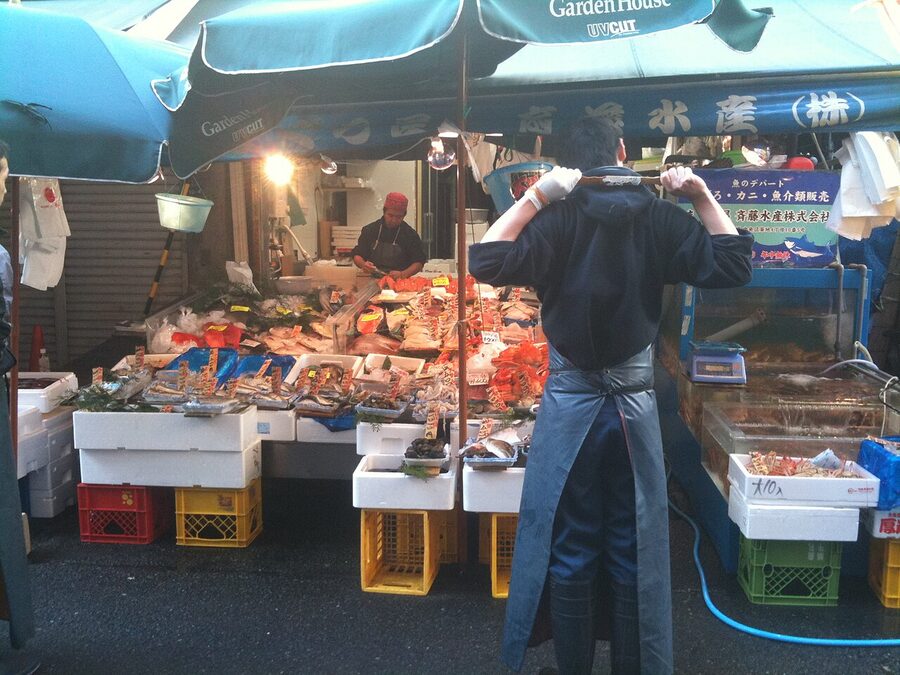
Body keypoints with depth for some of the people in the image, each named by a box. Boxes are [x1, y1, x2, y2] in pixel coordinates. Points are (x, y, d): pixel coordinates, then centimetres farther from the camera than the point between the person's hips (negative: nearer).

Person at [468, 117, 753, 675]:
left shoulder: (557, 219, -10)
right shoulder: (659, 218, -3)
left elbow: (486, 262, -17)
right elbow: (732, 264, 2)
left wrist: (535, 195, -14)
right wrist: (703, 197, 3)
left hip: (571, 403, -2)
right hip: (635, 403, 2)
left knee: (569, 554, 11)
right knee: (634, 553, 14)